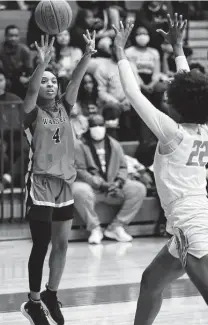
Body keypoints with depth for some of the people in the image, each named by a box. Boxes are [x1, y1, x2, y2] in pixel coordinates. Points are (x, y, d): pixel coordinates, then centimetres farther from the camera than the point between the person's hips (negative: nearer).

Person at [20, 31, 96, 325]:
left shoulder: (64, 108, 7)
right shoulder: (33, 112, -6)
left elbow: (76, 80, -6)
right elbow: (31, 90, -26)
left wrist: (89, 54, -22)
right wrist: (42, 63, -42)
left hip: (64, 183, 6)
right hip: (40, 184, -5)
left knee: (62, 244, 10)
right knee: (41, 246, -2)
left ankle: (51, 295, 26)